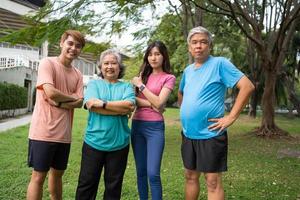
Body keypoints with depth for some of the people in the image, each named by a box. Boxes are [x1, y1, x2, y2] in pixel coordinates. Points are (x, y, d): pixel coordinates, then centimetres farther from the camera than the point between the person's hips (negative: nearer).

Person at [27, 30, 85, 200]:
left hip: (64, 133, 6)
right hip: (44, 131, -6)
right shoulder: (47, 63, -7)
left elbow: (79, 103, 1)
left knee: (57, 173, 19)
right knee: (39, 176, 3)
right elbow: (51, 92, -21)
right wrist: (72, 97, -5)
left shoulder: (78, 75, 10)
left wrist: (59, 103, -14)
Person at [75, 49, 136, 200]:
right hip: (94, 142, 0)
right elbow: (91, 104, -14)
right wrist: (120, 109, -14)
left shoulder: (126, 86, 5)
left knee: (113, 186, 14)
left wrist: (103, 104, -16)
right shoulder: (93, 84, 5)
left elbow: (129, 105, -14)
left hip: (119, 144, 1)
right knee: (86, 184, 10)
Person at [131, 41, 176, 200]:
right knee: (141, 171, 11)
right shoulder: (143, 74, 13)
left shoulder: (169, 78, 0)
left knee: (153, 174, -7)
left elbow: (159, 103, -12)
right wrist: (150, 104, -12)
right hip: (137, 125, 5)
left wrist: (141, 85, -6)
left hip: (154, 127, -4)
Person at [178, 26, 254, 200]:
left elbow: (248, 86, -18)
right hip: (188, 134, 7)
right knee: (190, 177, 18)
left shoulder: (219, 63, -10)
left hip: (210, 134, -7)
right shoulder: (188, 70, 11)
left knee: (213, 182, 1)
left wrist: (231, 117, -19)